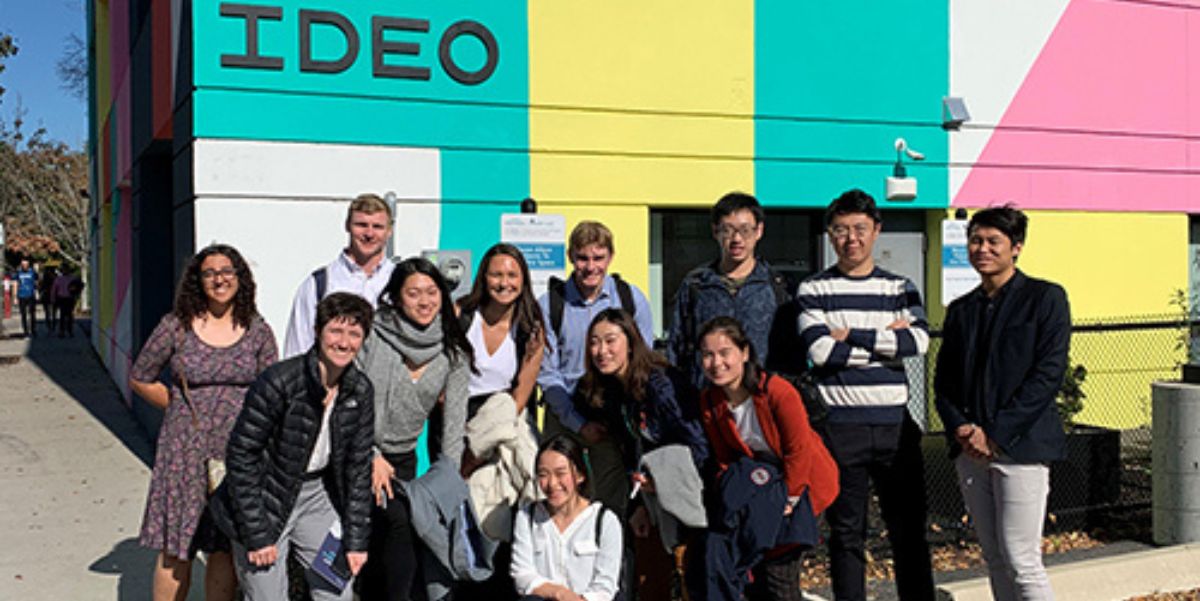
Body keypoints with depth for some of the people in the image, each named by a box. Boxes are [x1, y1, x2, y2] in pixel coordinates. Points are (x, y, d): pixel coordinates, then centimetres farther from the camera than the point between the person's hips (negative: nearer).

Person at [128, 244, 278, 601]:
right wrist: (182, 408, 5)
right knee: (176, 549, 2)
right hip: (186, 450, -1)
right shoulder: (176, 327, -1)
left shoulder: (257, 332, 3)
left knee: (225, 549, 7)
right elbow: (139, 379, 9)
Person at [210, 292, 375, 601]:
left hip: (316, 495, 5)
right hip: (263, 498, -5)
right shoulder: (278, 382, -23)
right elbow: (240, 456, -19)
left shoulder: (360, 390, -5)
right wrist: (256, 535, -18)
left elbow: (358, 466, 2)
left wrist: (355, 539, 0)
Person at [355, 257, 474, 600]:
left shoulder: (454, 354, 2)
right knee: (400, 521, -22)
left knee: (381, 542, 3)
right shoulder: (372, 335, -9)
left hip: (402, 459, 4)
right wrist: (372, 457, -12)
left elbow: (454, 421, 1)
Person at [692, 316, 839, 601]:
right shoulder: (709, 401, -9)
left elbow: (799, 451, -18)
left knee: (779, 569, -10)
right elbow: (724, 458, 3)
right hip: (759, 480, 5)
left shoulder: (778, 391, -26)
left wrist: (788, 500, -14)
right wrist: (729, 497, -7)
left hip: (802, 483, -5)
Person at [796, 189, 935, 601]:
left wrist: (851, 335, -11)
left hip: (895, 424, 2)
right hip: (839, 427, -2)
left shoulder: (899, 289, 10)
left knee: (909, 530, 7)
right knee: (846, 533, 6)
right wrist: (886, 339, -7)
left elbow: (918, 340, -8)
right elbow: (820, 350, -12)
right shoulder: (813, 290, 3)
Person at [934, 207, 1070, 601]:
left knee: (1022, 561, -7)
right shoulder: (960, 310, 15)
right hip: (970, 451, 5)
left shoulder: (1045, 299, -1)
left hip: (1020, 447, -5)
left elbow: (1048, 375, -10)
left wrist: (996, 435, -14)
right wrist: (961, 429, -6)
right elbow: (943, 380, 13)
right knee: (994, 560, 10)